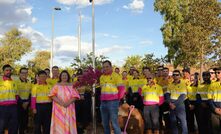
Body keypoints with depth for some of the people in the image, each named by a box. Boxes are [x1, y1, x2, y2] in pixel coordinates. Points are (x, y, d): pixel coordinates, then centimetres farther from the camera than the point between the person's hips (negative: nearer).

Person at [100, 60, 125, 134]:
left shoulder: (116, 76, -5)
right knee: (105, 123, 12)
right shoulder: (101, 77, 13)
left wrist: (118, 98, 0)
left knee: (114, 122, -7)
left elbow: (122, 88, -7)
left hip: (113, 102, -6)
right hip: (103, 102, 6)